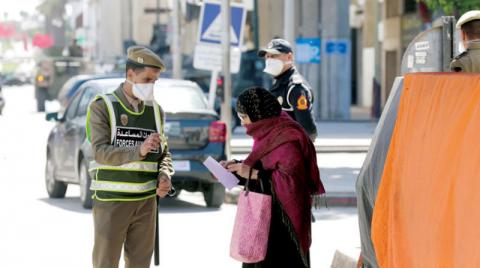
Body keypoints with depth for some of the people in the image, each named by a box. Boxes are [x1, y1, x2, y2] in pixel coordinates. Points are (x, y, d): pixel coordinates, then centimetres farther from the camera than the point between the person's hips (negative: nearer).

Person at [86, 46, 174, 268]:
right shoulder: (102, 107, -5)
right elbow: (101, 152, -15)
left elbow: (164, 152, 17)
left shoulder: (155, 111, 10)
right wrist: (139, 151, -29)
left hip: (146, 202, 5)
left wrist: (165, 175, -5)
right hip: (111, 200, -5)